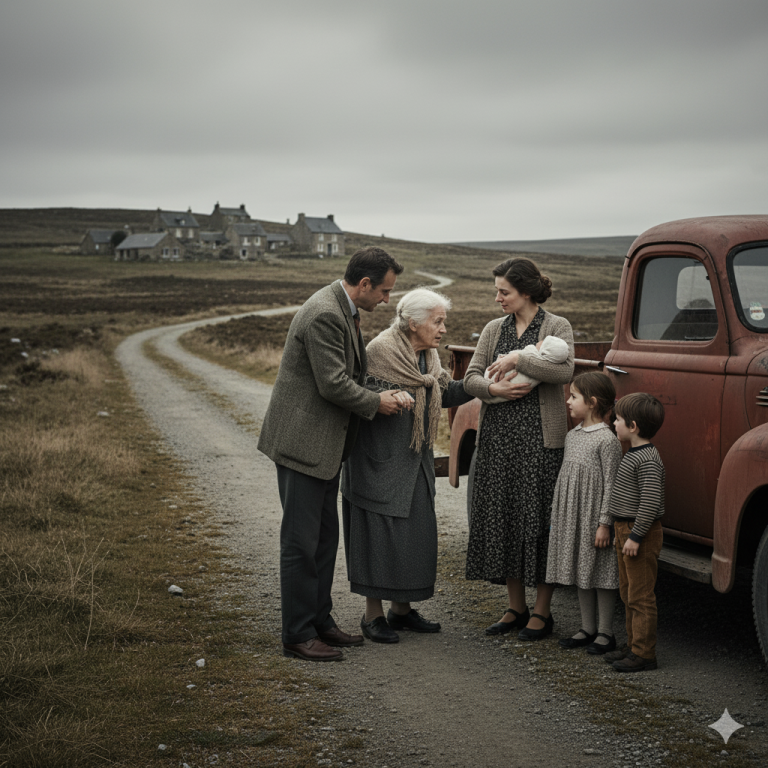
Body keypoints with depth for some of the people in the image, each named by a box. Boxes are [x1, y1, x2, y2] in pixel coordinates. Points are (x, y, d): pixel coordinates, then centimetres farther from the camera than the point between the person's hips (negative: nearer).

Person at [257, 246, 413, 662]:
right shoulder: (324, 314, -22)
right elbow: (333, 384, -23)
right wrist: (376, 403, -9)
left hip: (325, 443, 11)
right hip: (302, 441, -11)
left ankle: (319, 622, 26)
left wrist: (384, 394, 5)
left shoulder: (344, 310, 11)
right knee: (301, 542, -3)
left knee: (325, 537, 16)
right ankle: (298, 635, 5)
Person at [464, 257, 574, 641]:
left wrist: (518, 358, -18)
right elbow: (470, 378, 6)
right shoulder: (494, 329, 13)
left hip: (539, 436, -5)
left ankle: (541, 612, 9)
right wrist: (493, 389, -14)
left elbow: (565, 371, -18)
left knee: (538, 518, -2)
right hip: (497, 435, 5)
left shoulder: (557, 327, -1)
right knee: (501, 517, 7)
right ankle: (516, 608, 19)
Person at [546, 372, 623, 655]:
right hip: (573, 519, 8)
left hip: (595, 518, -8)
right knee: (581, 572, 13)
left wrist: (604, 523, -16)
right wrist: (557, 517, 17)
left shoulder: (607, 440, -14)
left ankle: (605, 632, 11)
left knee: (601, 574, 1)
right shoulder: (572, 436, 9)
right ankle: (588, 628, 24)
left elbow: (610, 485, -14)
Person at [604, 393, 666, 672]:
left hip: (641, 533, -10)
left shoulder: (647, 459, -20)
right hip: (626, 529, 10)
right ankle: (634, 645, 27)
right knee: (628, 593, 17)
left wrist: (635, 536, -24)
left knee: (641, 596, -4)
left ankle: (644, 654, 2)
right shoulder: (633, 455, 12)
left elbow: (651, 501, -26)